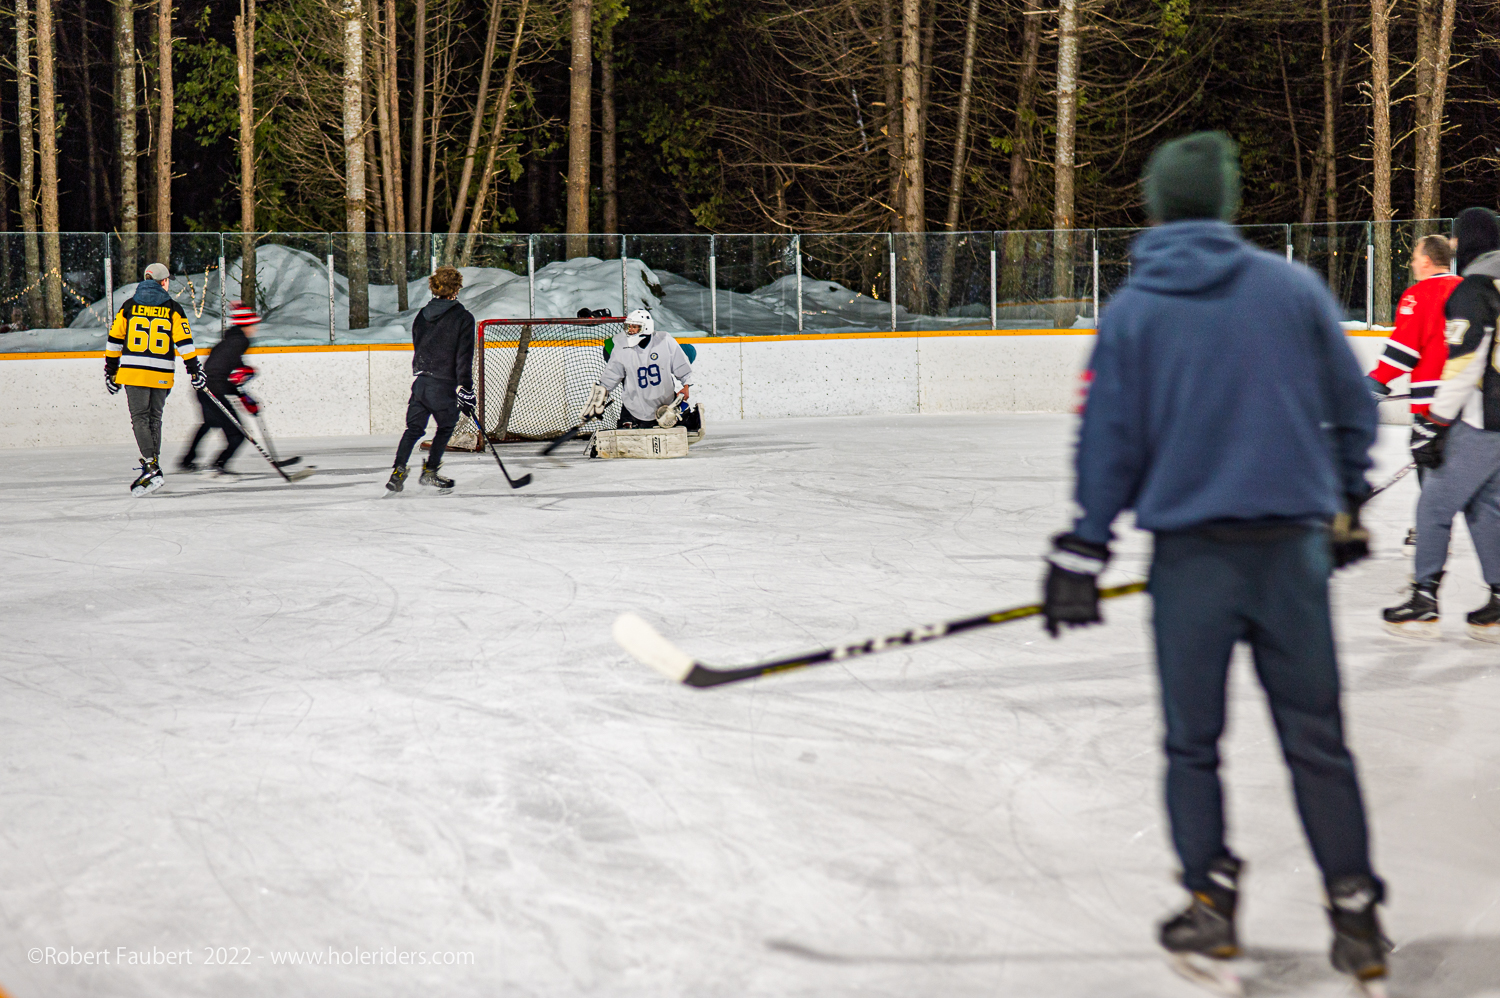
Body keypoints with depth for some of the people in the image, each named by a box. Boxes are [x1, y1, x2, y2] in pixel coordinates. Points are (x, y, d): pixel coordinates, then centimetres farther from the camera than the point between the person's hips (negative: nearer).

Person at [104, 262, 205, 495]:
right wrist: (194, 371, 2)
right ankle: (153, 465, 12)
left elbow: (114, 340, 7)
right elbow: (184, 342, -2)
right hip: (161, 376, 1)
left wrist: (111, 371, 15)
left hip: (134, 372, -1)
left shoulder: (129, 306, 7)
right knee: (154, 418, 12)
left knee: (140, 418, -2)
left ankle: (150, 465, -16)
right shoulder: (172, 308, 3)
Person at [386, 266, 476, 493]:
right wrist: (464, 389, -12)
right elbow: (464, 356, -12)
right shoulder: (463, 317, -7)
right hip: (444, 384, -5)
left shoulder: (422, 315, 9)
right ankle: (430, 471, 16)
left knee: (414, 427, 9)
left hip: (421, 381, 5)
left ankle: (398, 470, -3)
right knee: (446, 426, 15)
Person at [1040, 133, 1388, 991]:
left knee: (1194, 742, 12)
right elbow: (1354, 409, 9)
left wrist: (1083, 556, 6)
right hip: (1292, 547, 1)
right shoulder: (1295, 288, 3)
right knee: (1316, 738, 8)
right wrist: (1347, 508, 23)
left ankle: (1211, 905, 10)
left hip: (1190, 552, -1)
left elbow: (1109, 443, 0)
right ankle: (1356, 916, 11)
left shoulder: (1132, 311, 1)